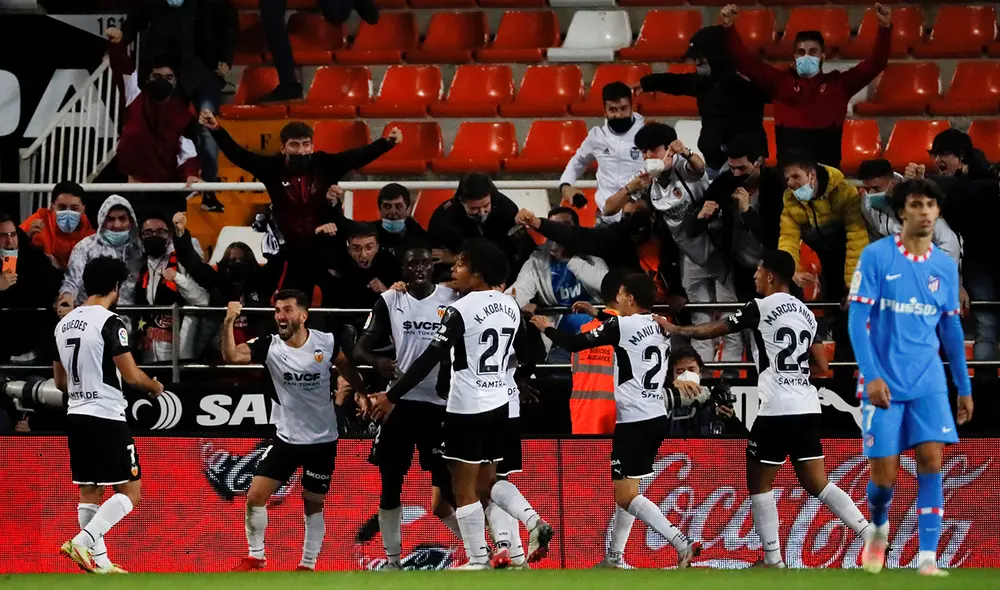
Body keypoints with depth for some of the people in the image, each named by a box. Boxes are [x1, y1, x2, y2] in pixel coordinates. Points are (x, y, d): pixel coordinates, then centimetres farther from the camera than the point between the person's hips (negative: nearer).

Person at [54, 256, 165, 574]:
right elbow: (131, 375, -14)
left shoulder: (64, 324, 10)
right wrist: (155, 387, 6)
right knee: (130, 490, -2)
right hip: (106, 417, -8)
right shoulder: (110, 322, -13)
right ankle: (82, 542, -16)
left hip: (76, 415, 8)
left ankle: (99, 561, 12)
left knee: (89, 492, 12)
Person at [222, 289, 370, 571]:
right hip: (286, 438, 1)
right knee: (255, 497, -5)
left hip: (322, 441, -1)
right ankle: (255, 558, 13)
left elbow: (346, 367, 9)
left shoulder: (326, 343, -11)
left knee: (313, 505, 7)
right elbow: (231, 355, -27)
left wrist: (361, 392, 0)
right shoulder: (269, 346, -12)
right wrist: (228, 323, -41)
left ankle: (308, 565, 20)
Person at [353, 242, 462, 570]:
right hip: (400, 401, 2)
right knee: (390, 485, 4)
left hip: (440, 403, -2)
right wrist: (376, 361, -23)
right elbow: (360, 349, -1)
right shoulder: (389, 301, 1)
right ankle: (392, 562, 14)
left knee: (447, 486, -3)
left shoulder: (453, 299, -1)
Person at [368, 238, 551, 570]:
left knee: (465, 489, 1)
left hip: (467, 409, -7)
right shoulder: (510, 306, 6)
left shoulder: (461, 310, -15)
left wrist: (392, 396, -12)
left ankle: (478, 561, 2)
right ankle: (533, 523, 1)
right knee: (487, 481, 19)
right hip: (498, 405, 7)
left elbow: (430, 359, -17)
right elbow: (525, 353, 17)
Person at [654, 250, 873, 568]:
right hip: (808, 409, 6)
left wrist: (673, 329, 15)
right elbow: (821, 367, 18)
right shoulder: (806, 313, 15)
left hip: (777, 410, -6)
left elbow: (713, 330, 2)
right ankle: (871, 536, -6)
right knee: (818, 484, 9)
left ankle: (774, 561, 6)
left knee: (759, 482, 7)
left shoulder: (761, 308, -5)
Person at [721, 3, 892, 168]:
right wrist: (729, 27, -4)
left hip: (826, 167, 0)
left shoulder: (838, 83, 8)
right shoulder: (780, 81, 9)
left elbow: (874, 64, 5)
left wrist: (884, 29, -8)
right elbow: (745, 61, 6)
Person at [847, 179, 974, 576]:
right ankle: (878, 528, 31)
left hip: (929, 383, 3)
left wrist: (965, 387, 15)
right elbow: (857, 319, -9)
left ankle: (927, 558, -9)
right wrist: (871, 375, -20)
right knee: (884, 474, -2)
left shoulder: (946, 268, 7)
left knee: (931, 461, -11)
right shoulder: (876, 256, -6)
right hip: (885, 383, -3)